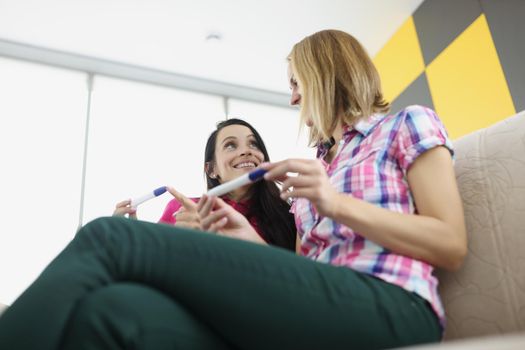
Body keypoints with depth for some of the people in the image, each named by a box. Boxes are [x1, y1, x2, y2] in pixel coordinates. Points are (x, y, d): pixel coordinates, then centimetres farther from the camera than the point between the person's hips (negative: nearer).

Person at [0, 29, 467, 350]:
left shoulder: (408, 125, 14)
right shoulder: (320, 162, 28)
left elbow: (451, 246, 2)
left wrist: (336, 203, -8)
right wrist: (250, 242, 5)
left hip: (388, 309, -5)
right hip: (317, 310, 6)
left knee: (110, 239, -19)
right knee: (113, 311, -25)